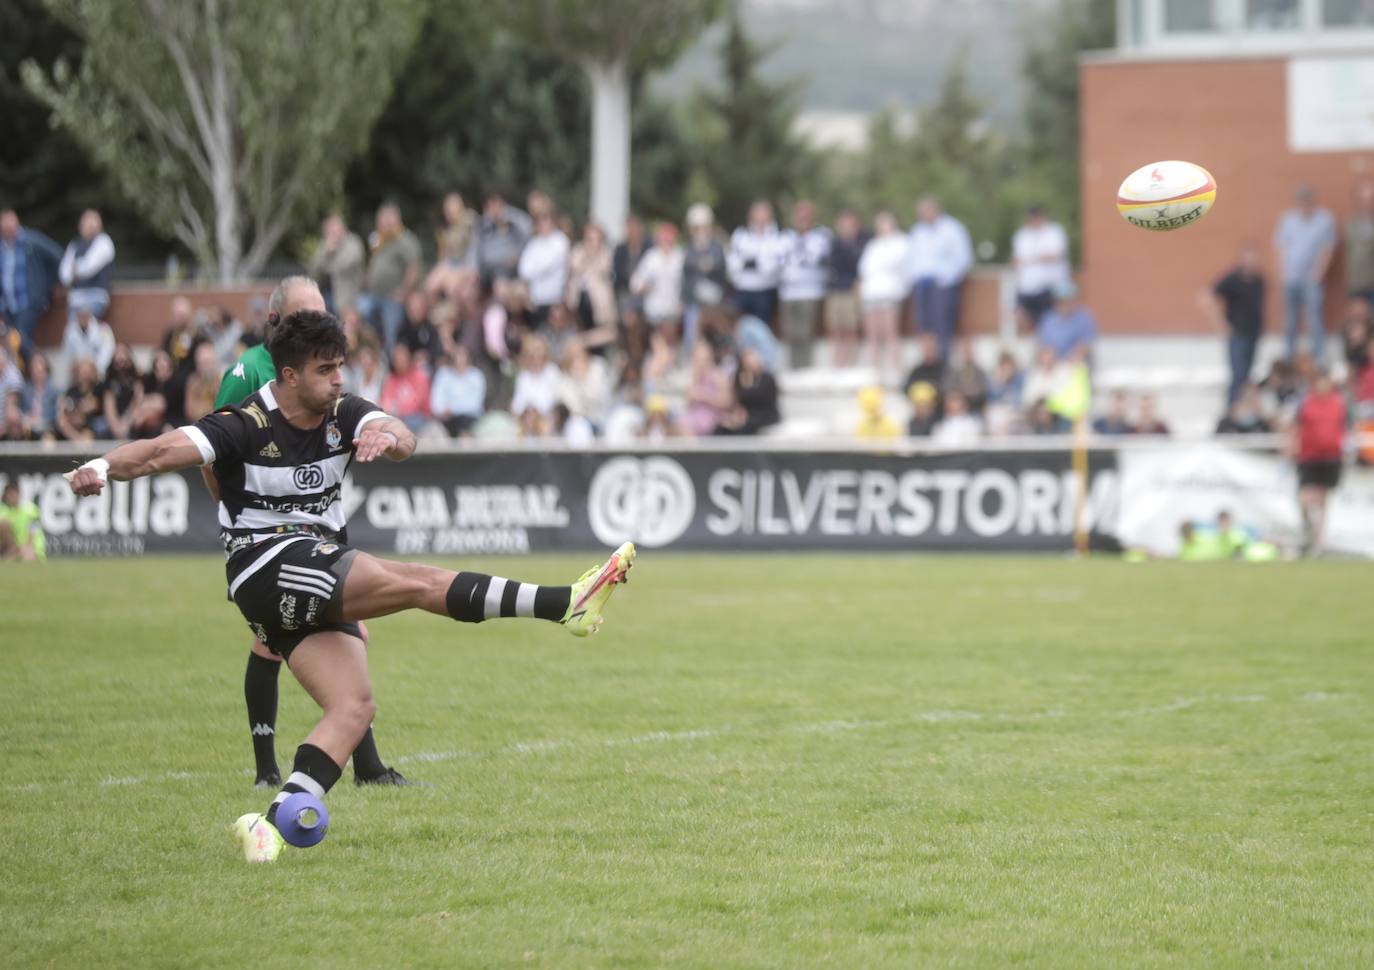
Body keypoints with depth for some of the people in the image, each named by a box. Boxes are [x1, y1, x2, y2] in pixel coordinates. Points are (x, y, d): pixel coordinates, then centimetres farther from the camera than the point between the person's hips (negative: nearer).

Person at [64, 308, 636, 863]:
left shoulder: (345, 416, 5)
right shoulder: (245, 427, -10)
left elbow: (403, 439, -15)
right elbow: (162, 452, -19)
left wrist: (388, 437, -39)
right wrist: (102, 469, -37)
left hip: (320, 578, 8)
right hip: (265, 566, -8)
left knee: (354, 708, -9)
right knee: (416, 583, -21)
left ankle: (273, 823, -17)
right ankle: (566, 605, -26)